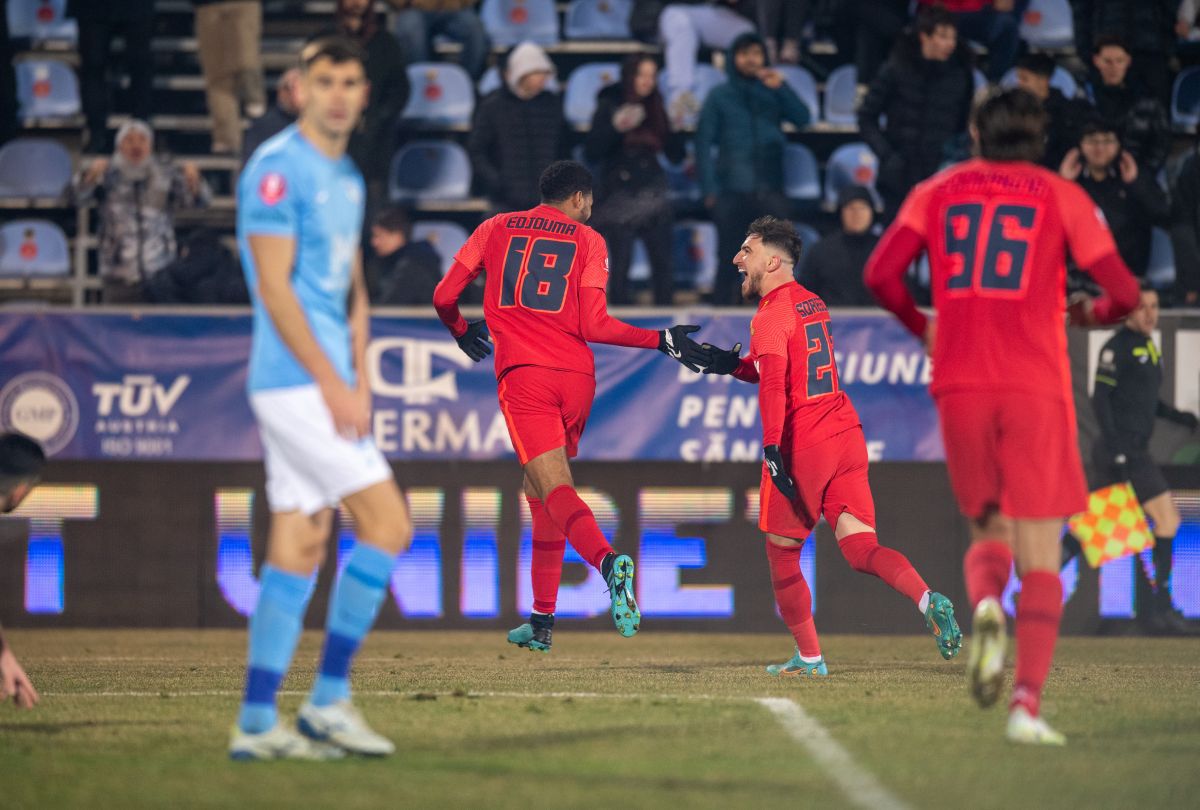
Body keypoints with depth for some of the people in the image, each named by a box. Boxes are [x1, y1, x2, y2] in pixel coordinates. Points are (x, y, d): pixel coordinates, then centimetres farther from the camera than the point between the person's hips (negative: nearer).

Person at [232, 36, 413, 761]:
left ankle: (257, 724, 6)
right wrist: (331, 383, -17)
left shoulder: (348, 177, 17)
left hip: (327, 386, 9)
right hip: (294, 379, -9)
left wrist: (360, 380, 8)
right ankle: (330, 698, -5)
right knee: (387, 521, -11)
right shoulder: (279, 169, -11)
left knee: (299, 546, 6)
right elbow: (275, 287, -15)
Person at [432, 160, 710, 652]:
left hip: (523, 373, -2)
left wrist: (462, 331, 35)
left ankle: (608, 561, -45)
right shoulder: (588, 241, 10)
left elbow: (444, 296, 14)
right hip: (577, 376, 2)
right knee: (540, 488, 18)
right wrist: (662, 341, 6)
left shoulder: (496, 229, 14)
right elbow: (593, 325, -1)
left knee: (554, 489, -15)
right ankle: (541, 622, 19)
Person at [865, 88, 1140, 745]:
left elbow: (880, 274, -2)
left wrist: (923, 327, 16)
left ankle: (985, 605, -17)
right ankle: (1028, 703, -14)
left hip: (959, 386, 2)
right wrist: (1088, 315, 20)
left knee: (988, 532, 18)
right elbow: (1124, 293, -1)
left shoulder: (938, 191, 11)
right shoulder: (1061, 196, 6)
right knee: (1039, 560, 1)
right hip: (1036, 386, -2)